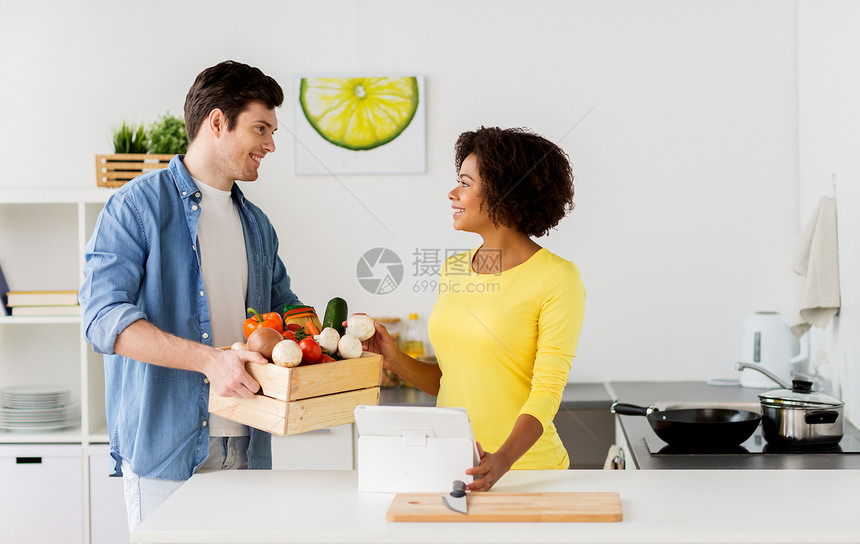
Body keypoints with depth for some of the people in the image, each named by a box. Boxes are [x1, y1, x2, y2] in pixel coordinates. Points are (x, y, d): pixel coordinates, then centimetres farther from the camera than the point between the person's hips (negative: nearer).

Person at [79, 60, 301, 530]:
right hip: (165, 447, -6)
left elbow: (283, 309, 28)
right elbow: (103, 315, -17)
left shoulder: (256, 225, 17)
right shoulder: (136, 207, -5)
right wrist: (210, 359, -28)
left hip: (245, 448, 6)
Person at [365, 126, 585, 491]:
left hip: (524, 467, -5)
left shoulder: (556, 277, -9)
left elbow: (548, 389, -14)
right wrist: (395, 361, 1)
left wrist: (502, 460, -27)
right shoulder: (452, 270, 11)